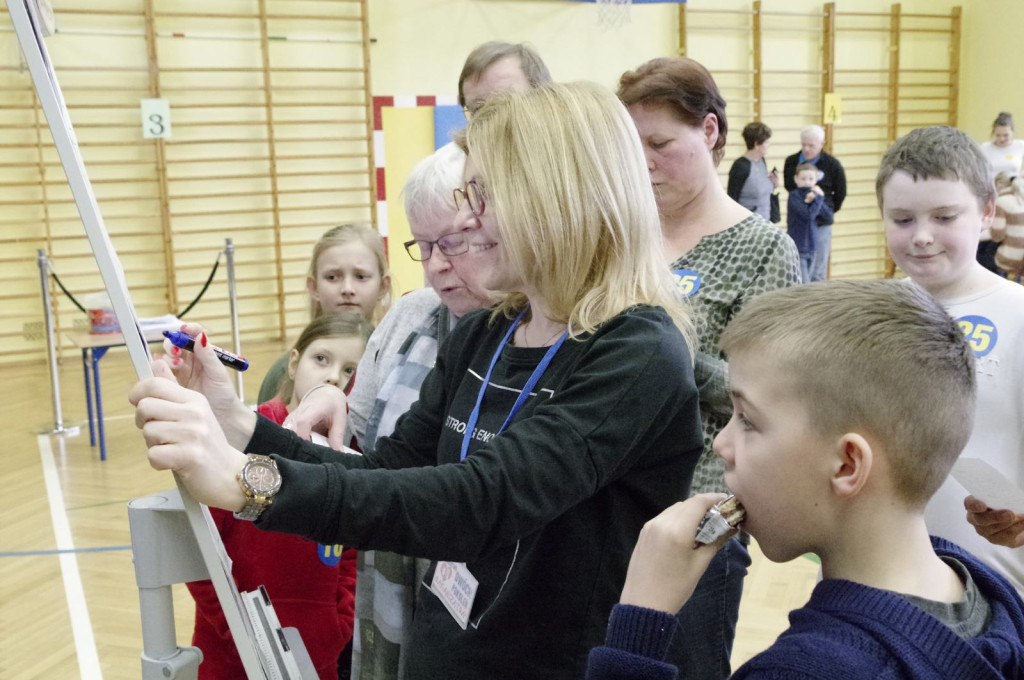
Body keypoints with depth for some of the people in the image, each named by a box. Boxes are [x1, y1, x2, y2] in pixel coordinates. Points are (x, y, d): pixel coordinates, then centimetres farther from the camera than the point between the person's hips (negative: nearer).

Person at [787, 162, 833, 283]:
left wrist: (815, 200, -12)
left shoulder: (814, 195, 9)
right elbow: (809, 215, -23)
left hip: (811, 248, 7)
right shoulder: (794, 196, -11)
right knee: (804, 284, -13)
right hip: (797, 248, -7)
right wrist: (819, 198, -13)